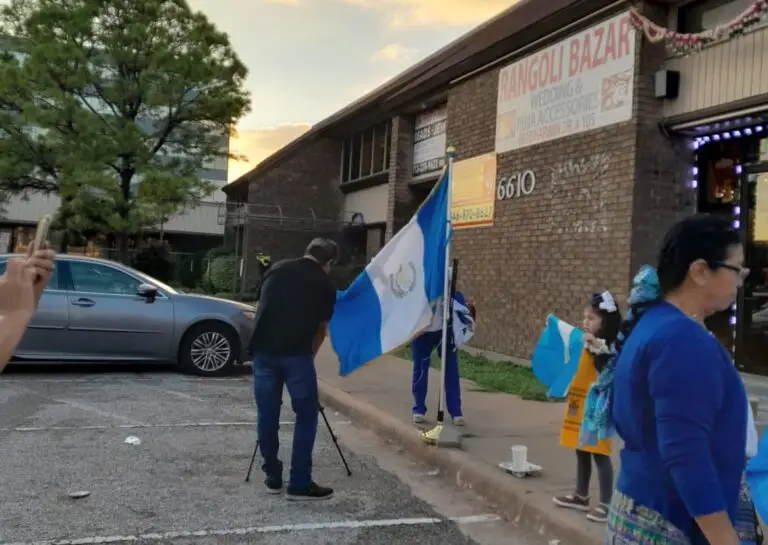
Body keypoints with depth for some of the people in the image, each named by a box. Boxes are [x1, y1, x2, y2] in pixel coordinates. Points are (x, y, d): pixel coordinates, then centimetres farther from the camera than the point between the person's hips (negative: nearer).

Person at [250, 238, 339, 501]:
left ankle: (273, 477, 24)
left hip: (263, 350, 4)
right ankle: (300, 484, 8)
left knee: (267, 414, 14)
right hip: (296, 353, -4)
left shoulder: (277, 269, 18)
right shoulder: (325, 284, 10)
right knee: (306, 416, 8)